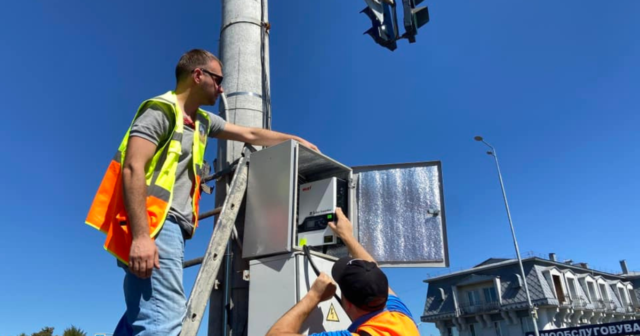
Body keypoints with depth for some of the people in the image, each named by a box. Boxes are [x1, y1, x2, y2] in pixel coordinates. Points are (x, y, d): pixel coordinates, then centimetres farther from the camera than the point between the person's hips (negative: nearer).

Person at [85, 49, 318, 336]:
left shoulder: (203, 120, 22)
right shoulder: (161, 109, -4)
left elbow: (251, 135, 31)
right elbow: (133, 169, -15)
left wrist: (295, 140, 35)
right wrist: (140, 236, -24)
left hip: (170, 227, 9)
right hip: (155, 225, -9)